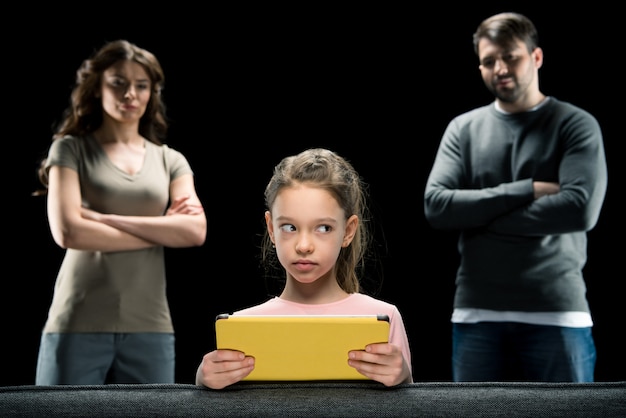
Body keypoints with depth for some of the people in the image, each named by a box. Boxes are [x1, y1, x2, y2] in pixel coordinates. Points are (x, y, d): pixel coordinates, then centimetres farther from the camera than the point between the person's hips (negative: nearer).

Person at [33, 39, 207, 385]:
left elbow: (195, 231, -4)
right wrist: (162, 231, -5)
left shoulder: (170, 160, 13)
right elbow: (68, 231, -11)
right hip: (80, 324, -3)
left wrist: (107, 218, -10)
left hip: (150, 327, 3)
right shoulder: (71, 149, 4)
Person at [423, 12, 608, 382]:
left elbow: (581, 209, -13)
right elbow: (436, 205, -3)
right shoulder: (464, 128, 10)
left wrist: (480, 216, -8)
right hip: (477, 315, 3)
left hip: (557, 314, -2)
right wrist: (527, 190, -10)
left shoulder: (577, 125, 2)